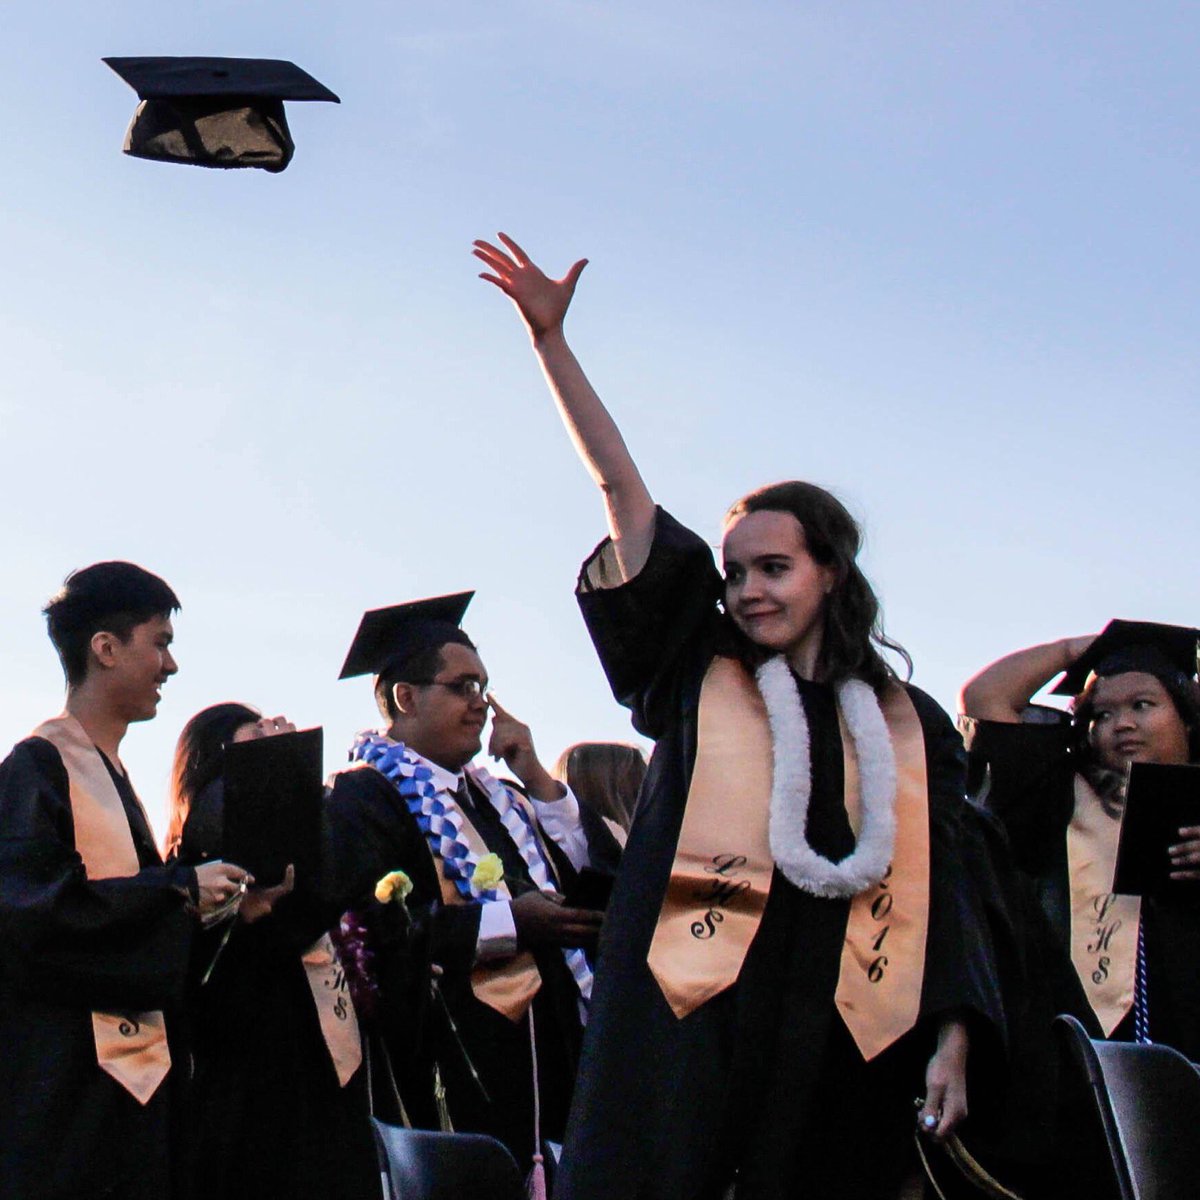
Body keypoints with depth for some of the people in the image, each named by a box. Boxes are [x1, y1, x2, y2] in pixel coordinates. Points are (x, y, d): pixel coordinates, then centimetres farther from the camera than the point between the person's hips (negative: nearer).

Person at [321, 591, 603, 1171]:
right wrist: (509, 923, -19)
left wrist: (535, 778, 8)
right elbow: (373, 923, -18)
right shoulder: (363, 794, -3)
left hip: (543, 1050, 8)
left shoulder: (491, 794, 23)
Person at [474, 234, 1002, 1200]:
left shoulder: (911, 726, 12)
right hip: (690, 1022, -1)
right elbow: (620, 487, 6)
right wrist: (550, 339, 4)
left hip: (842, 1040, 1)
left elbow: (942, 888, 10)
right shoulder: (700, 673, 11)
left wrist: (952, 1042, -1)